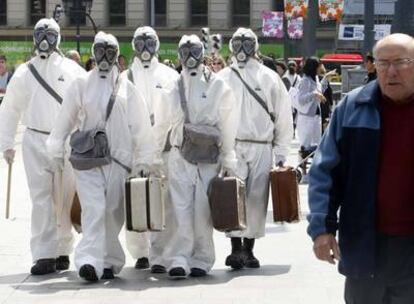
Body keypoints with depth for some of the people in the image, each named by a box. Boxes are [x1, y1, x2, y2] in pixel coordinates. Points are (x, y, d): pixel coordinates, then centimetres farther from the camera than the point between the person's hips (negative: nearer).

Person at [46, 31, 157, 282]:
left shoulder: (127, 89, 6)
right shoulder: (81, 85, 7)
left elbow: (142, 127, 7)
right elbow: (65, 120, 12)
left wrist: (144, 160, 4)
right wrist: (56, 151, 10)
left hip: (119, 160, 1)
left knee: (113, 213, 4)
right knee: (94, 208, -14)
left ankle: (109, 262, 16)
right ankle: (89, 261, -23)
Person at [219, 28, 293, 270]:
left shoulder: (269, 78, 7)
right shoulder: (222, 78, 6)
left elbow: (284, 117, 8)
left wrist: (281, 152, 5)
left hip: (262, 148, 1)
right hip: (232, 147, -1)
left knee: (257, 199, 4)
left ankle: (248, 249, 15)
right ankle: (236, 248, -12)